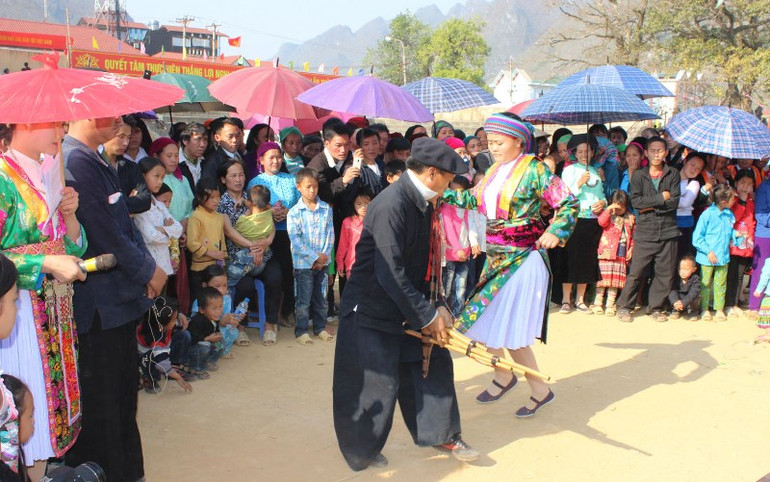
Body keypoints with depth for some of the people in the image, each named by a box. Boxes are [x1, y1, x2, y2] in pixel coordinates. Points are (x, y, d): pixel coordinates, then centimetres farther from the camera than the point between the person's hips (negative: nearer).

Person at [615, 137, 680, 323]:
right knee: (636, 272, -3)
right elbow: (636, 201, -7)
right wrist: (661, 198, -10)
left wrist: (650, 206, -8)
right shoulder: (638, 175, 6)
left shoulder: (673, 175, 8)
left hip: (668, 231, 1)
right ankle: (624, 307, 10)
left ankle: (656, 307, 18)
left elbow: (674, 202, -3)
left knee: (665, 273, 3)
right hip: (645, 232, -1)